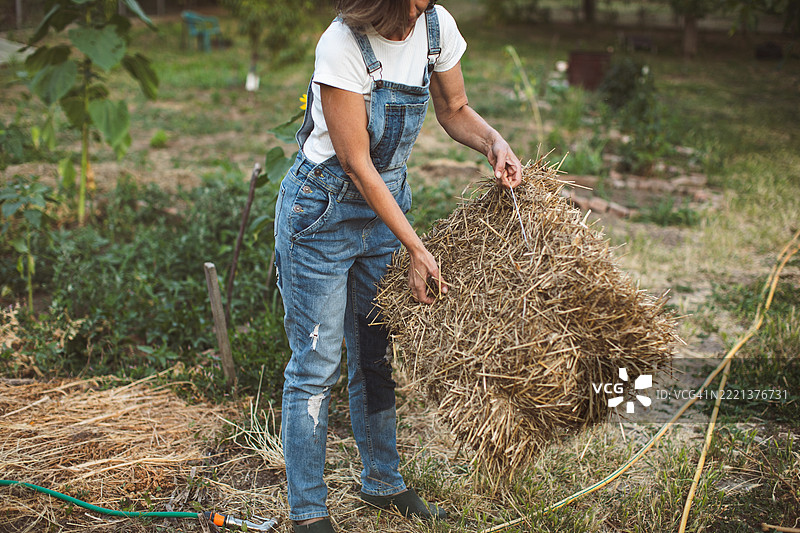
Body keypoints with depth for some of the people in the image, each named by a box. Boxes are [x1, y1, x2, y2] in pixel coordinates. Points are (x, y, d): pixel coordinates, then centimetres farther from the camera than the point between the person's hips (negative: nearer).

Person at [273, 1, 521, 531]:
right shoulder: (342, 44, -23)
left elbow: (455, 109, 11)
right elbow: (356, 163, -21)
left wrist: (495, 142, -11)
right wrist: (417, 248, -21)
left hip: (385, 207, 6)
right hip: (321, 212, -6)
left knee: (376, 356, 15)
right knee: (316, 366, -1)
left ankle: (383, 481, 32)